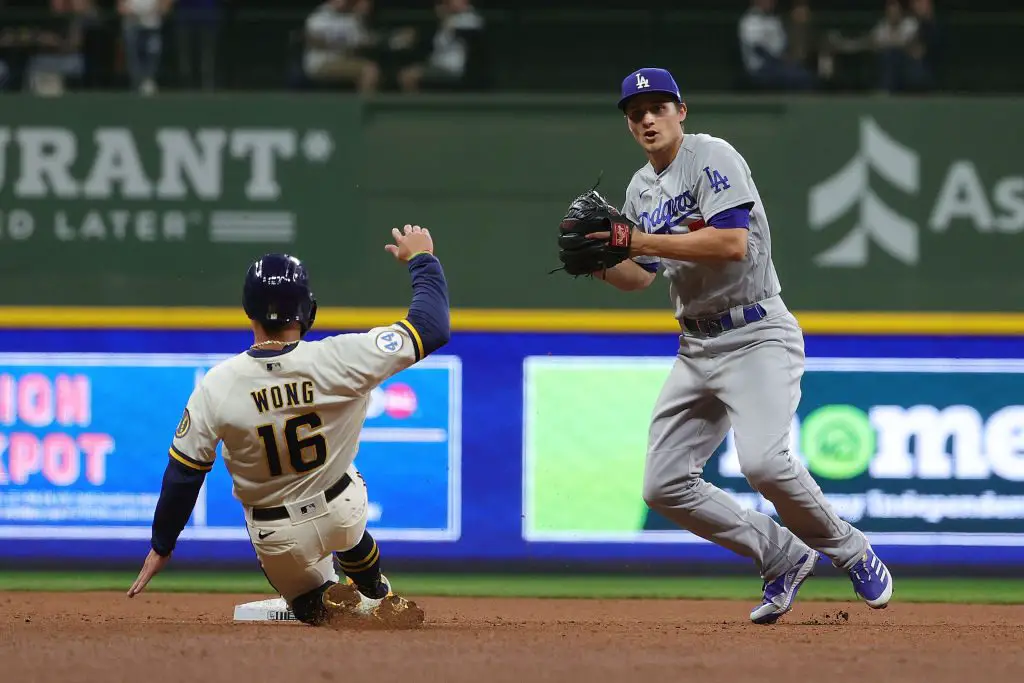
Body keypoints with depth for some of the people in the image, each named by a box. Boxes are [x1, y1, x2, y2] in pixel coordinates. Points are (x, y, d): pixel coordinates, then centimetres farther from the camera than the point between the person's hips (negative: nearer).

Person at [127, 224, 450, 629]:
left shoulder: (216, 386, -23)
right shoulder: (341, 359, -26)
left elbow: (182, 474, -13)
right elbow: (432, 327, -17)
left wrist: (161, 546, 2)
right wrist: (421, 259, 0)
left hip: (279, 540, -1)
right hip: (343, 516, 1)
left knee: (313, 605, 27)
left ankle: (336, 606, -4)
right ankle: (377, 598, 48)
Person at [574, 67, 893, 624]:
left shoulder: (712, 156, -10)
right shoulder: (641, 190, 14)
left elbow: (733, 243, -24)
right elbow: (640, 277, 22)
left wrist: (645, 241, -22)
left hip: (757, 335, -8)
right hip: (696, 346, 8)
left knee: (763, 462, -28)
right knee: (664, 487, 0)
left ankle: (851, 553, -4)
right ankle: (784, 557, 13)